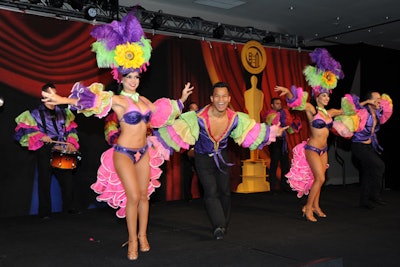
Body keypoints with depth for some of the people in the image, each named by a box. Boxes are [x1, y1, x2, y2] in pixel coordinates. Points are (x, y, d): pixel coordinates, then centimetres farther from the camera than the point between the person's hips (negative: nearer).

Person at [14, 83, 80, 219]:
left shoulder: (63, 112, 15)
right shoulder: (35, 114, 4)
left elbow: (71, 129, 16)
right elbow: (21, 132, -2)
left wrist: (71, 142, -1)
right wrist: (39, 136, -15)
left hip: (63, 151, 3)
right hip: (44, 151, -3)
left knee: (68, 180, 3)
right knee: (45, 181, -2)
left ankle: (70, 209, 18)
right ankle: (45, 212, 8)